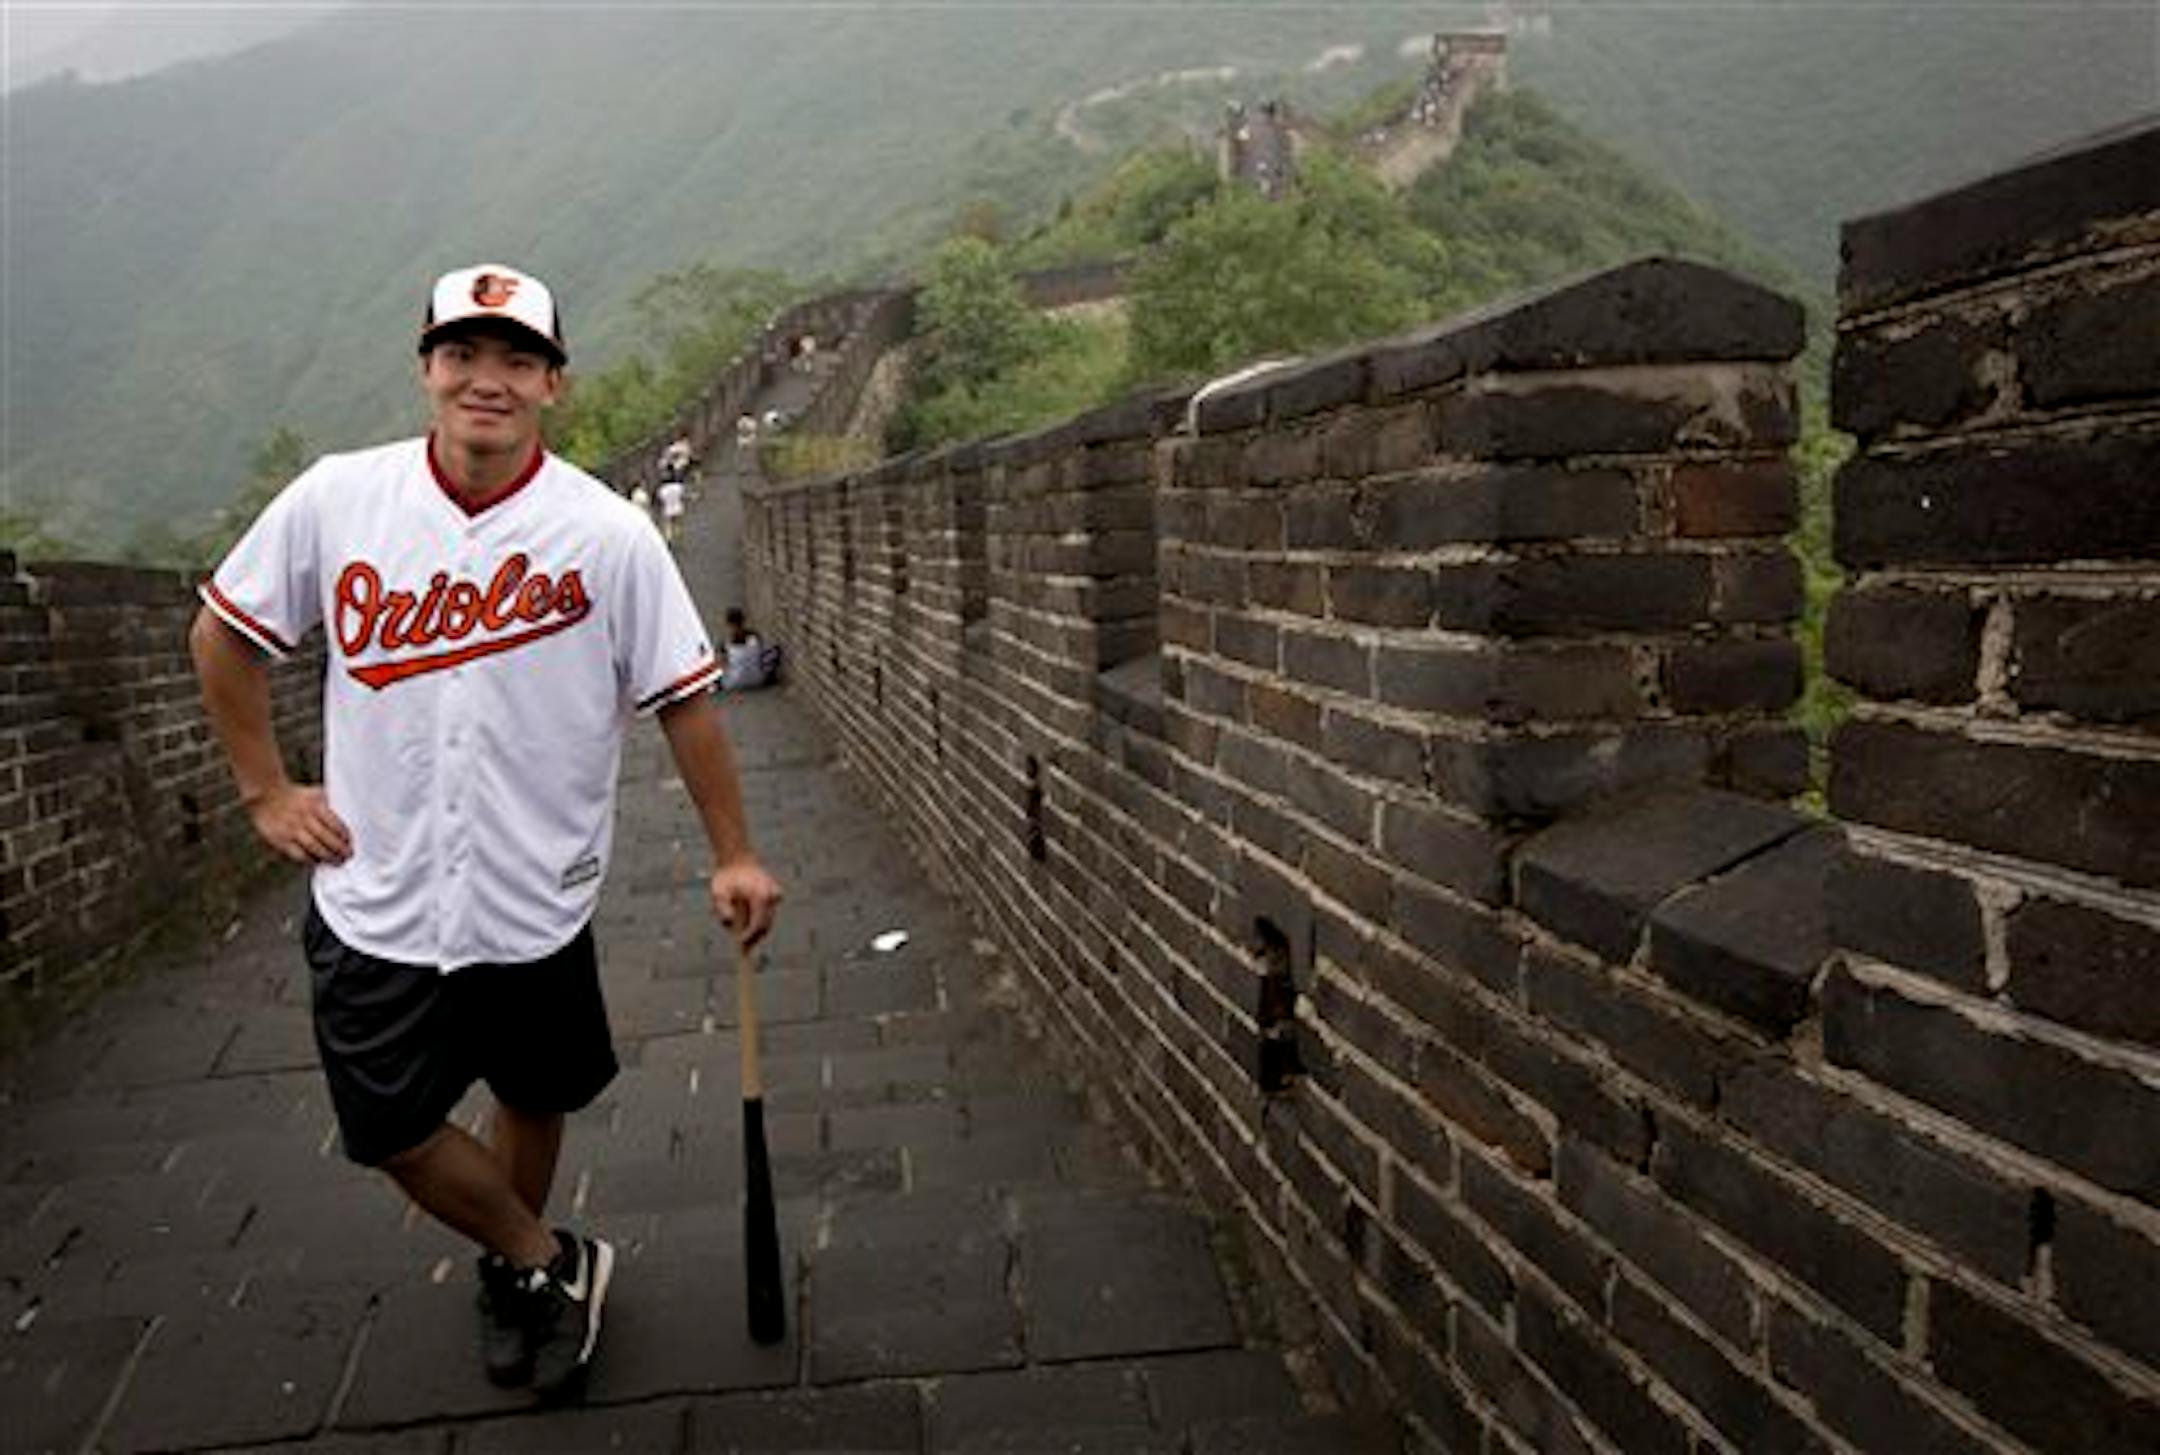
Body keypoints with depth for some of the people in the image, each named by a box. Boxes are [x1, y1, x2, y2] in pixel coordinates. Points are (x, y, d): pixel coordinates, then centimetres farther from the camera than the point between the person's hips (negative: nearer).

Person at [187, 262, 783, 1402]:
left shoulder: (607, 533, -11)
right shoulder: (333, 498, -6)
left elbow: (683, 697, -6)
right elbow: (224, 632, 8)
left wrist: (733, 856, -5)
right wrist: (265, 790, 5)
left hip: (538, 904, -1)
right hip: (374, 902, 2)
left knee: (534, 1104, 17)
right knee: (392, 1134, 7)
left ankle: (514, 1275, 46)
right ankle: (553, 1264, 31)